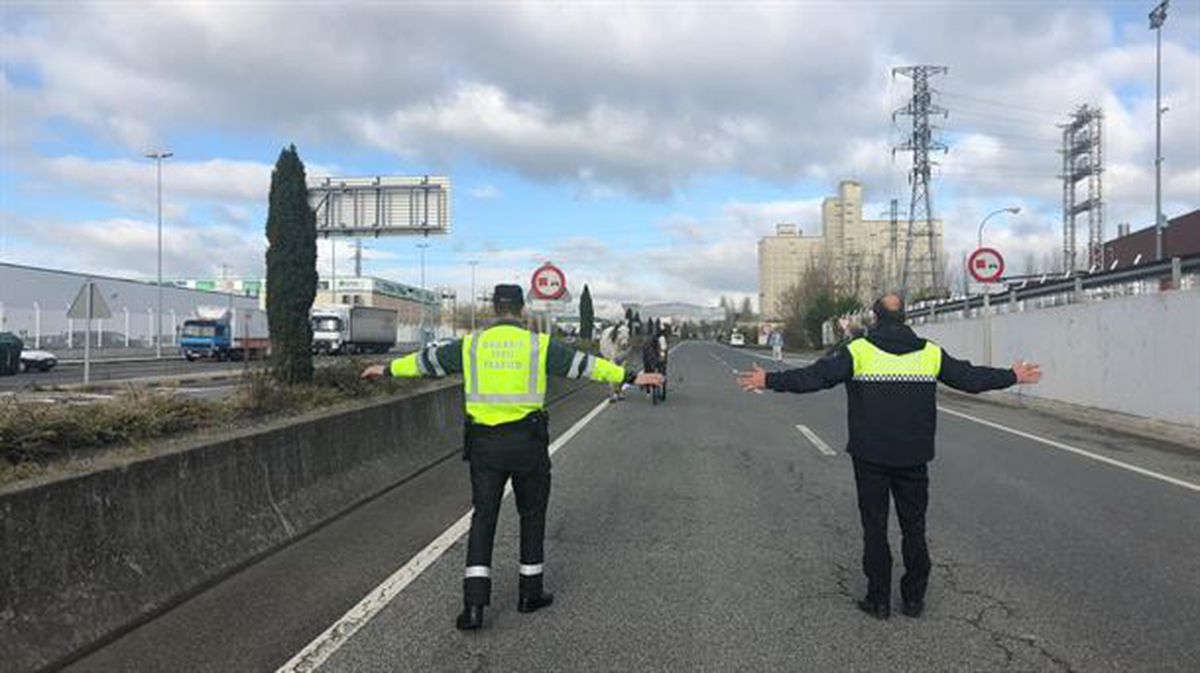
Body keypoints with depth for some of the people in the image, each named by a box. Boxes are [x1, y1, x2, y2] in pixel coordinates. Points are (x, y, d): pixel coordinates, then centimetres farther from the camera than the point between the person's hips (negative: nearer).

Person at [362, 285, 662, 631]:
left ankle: (474, 604, -2)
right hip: (527, 442, -1)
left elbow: (427, 360, 15)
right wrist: (630, 377, 3)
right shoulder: (539, 345, -2)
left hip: (484, 443, 2)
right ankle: (529, 593, 23)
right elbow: (584, 363, -2)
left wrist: (389, 369, 31)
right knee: (532, 516, 15)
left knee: (483, 518, 7)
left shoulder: (471, 345, 5)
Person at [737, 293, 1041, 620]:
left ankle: (879, 599, 12)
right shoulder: (930, 353, 2)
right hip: (914, 458, 3)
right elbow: (970, 377, 11)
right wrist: (1013, 376, 26)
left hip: (871, 458, -2)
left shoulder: (858, 351, -8)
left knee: (875, 528, 7)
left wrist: (770, 381, -5)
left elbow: (814, 376, -12)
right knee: (914, 528, 13)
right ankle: (914, 599, 20)